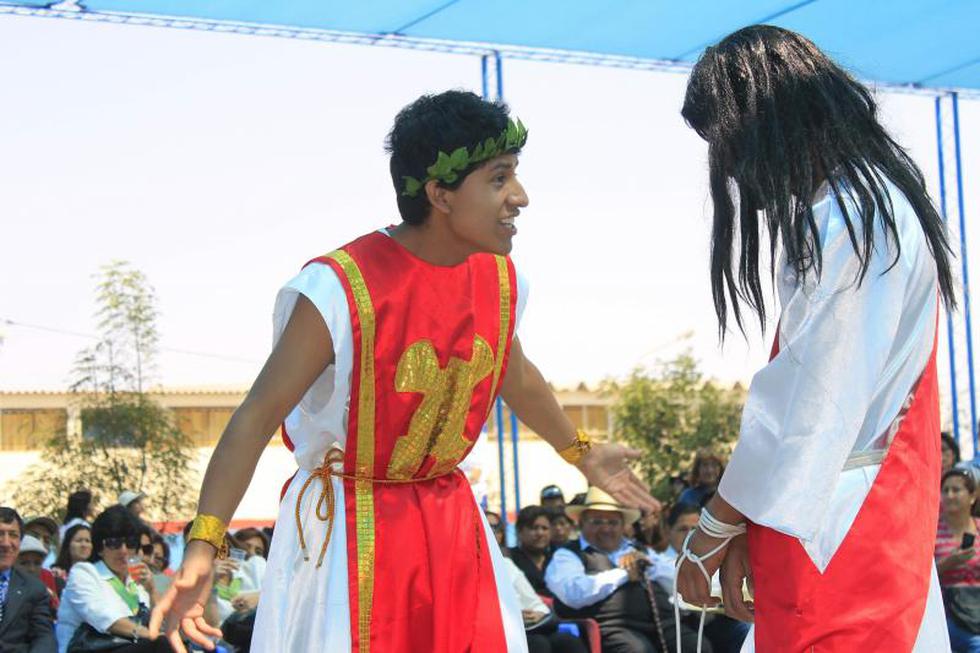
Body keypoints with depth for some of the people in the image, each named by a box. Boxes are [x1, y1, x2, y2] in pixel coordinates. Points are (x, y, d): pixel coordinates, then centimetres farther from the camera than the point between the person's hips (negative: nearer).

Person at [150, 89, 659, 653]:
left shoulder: (500, 279, -1)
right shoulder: (340, 289, -22)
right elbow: (258, 417, -20)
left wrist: (582, 453, 34)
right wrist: (203, 549, -26)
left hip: (453, 521, 6)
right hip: (349, 531, -6)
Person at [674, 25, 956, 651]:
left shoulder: (846, 221, -16)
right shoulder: (876, 198, 15)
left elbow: (810, 402, -18)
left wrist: (715, 529, -7)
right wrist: (746, 529, 12)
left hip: (835, 528, -9)